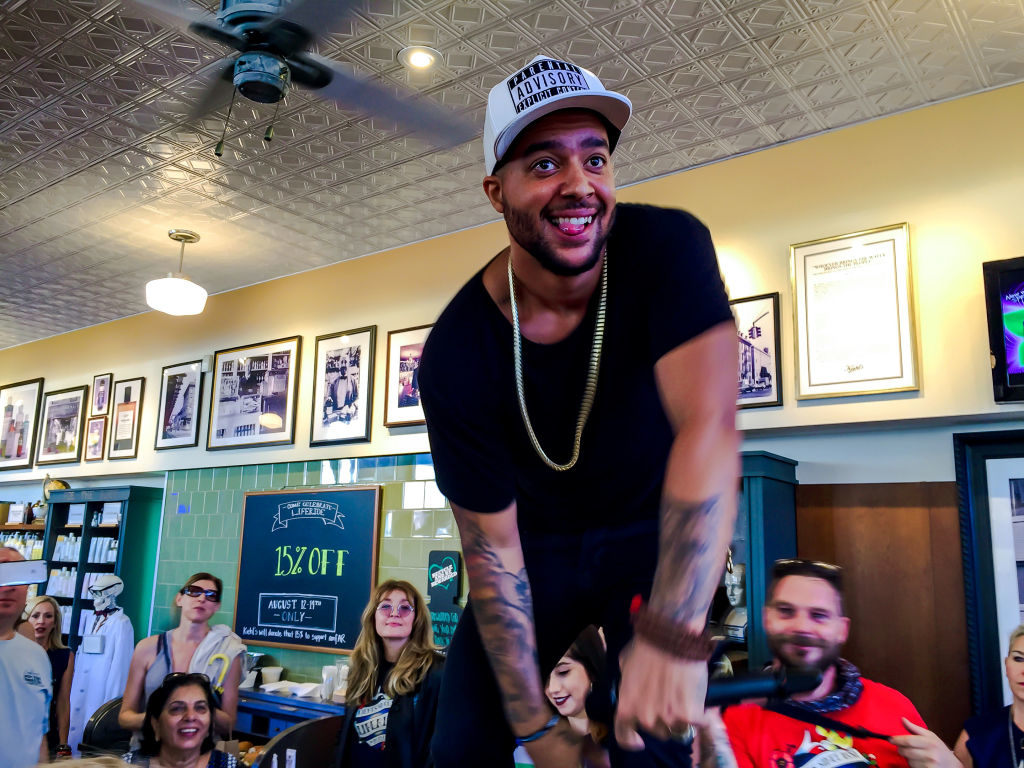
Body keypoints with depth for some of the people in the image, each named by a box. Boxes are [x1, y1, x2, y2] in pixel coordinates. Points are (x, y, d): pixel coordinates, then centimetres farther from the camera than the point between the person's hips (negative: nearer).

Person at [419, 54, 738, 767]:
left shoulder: (668, 247, -24)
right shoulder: (455, 356, -22)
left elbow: (709, 427, -37)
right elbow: (492, 548, -16)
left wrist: (672, 635, -47)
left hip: (659, 537, -1)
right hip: (541, 550, 2)